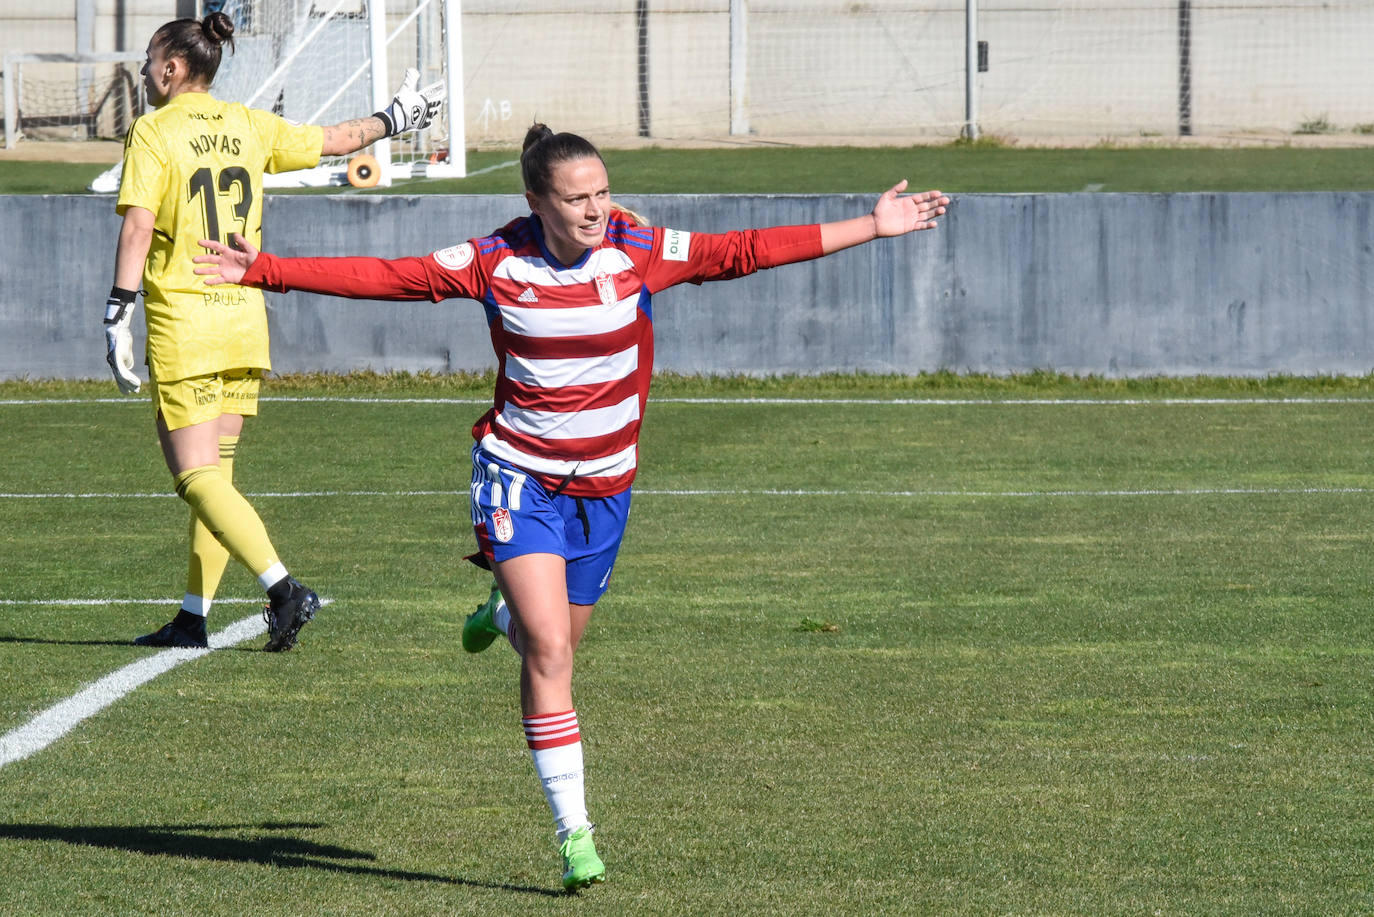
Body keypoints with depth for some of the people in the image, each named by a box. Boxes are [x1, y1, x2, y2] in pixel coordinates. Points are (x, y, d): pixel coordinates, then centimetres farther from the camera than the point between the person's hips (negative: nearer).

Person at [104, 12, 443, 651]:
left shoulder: (152, 132, -7)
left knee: (197, 478, -6)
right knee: (213, 473, 13)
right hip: (245, 322, 6)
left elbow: (138, 225, -17)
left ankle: (282, 589, -21)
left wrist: (117, 314, -16)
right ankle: (193, 617, 14)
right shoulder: (249, 127, 9)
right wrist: (394, 119, 40)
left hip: (182, 323, -6)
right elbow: (334, 139, 21)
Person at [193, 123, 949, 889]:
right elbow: (385, 277, -8)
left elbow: (745, 251, -5)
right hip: (519, 476, -3)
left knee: (554, 647, 15)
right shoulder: (496, 264, -11)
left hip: (603, 487, 3)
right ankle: (574, 832, -9)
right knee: (549, 654, -14)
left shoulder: (640, 252, -9)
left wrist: (874, 227, -5)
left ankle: (506, 615, 52)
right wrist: (263, 272, -12)